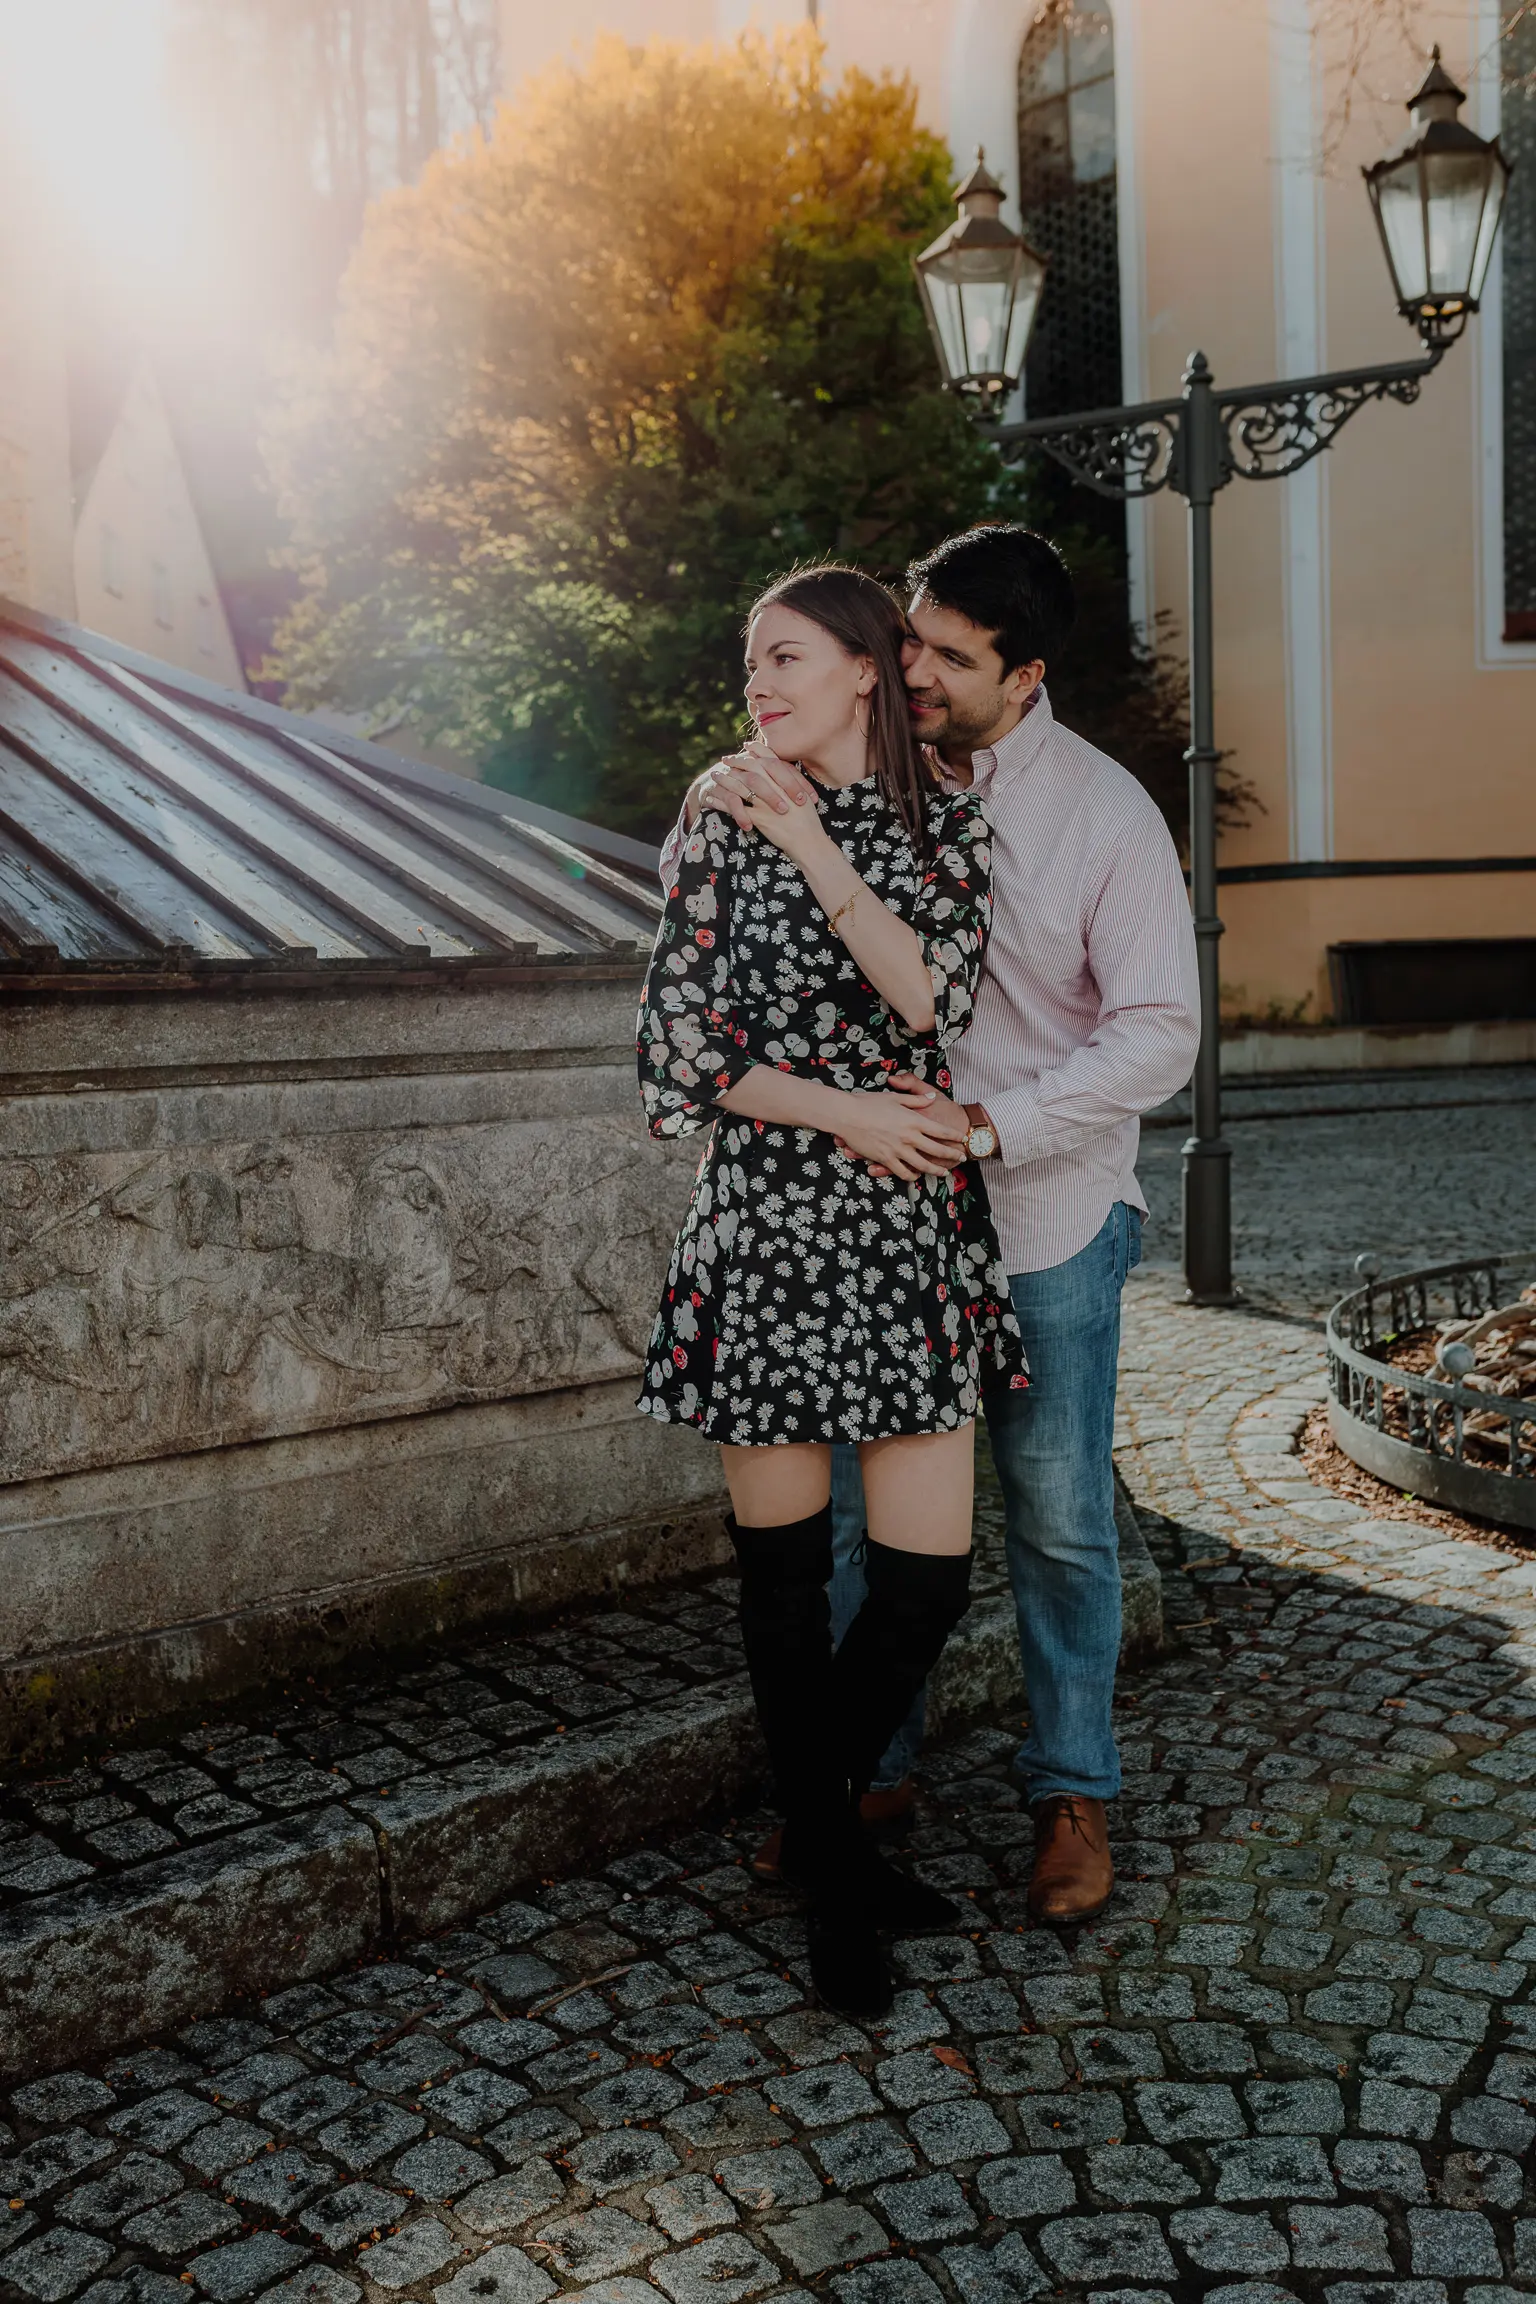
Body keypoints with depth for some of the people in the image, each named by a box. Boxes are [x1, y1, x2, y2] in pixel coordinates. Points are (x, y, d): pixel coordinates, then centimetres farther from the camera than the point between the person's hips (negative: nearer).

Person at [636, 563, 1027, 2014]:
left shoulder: (948, 829, 7)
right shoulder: (724, 833, 5)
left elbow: (932, 996, -10)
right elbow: (678, 1051, -1)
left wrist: (814, 843, -12)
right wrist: (846, 1114, -8)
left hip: (915, 1238, 1)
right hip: (768, 1231, -1)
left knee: (926, 1578, 1)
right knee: (785, 1572, 6)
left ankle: (826, 1825, 29)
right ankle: (828, 1876, 25)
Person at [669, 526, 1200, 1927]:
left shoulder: (1106, 813, -7)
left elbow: (1160, 1032, -11)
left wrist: (989, 1123, -22)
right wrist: (717, 800, -15)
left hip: (1044, 1221, -3)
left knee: (1059, 1517, 7)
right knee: (847, 1498, 9)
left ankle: (1073, 1790, 26)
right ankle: (868, 1766, 28)